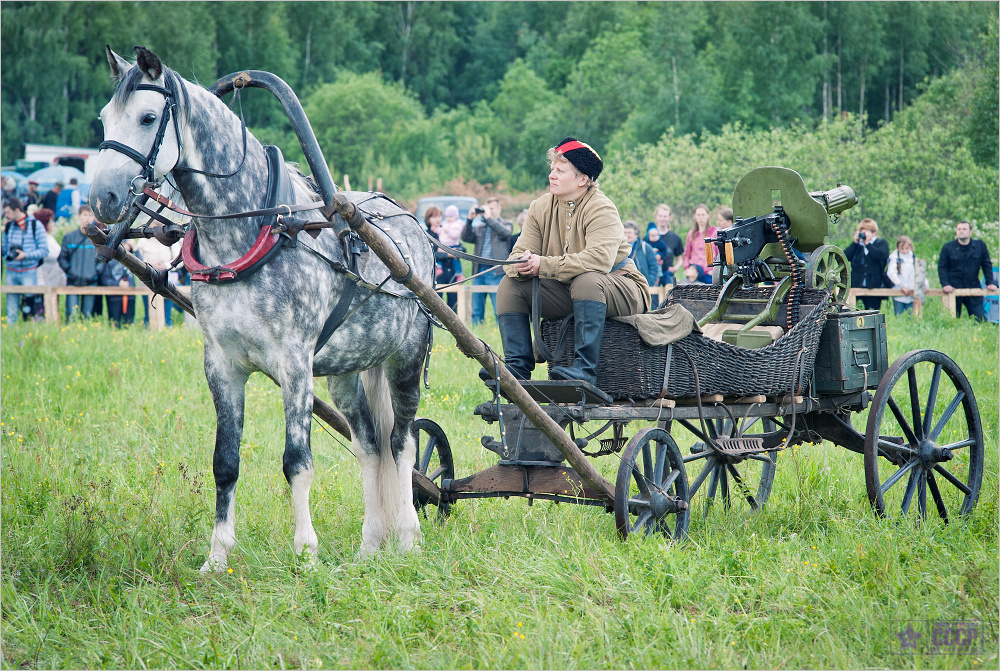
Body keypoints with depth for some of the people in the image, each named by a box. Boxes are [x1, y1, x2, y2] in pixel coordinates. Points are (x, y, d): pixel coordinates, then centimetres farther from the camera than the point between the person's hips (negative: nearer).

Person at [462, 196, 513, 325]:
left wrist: (489, 218, -10)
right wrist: (469, 219, -2)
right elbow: (466, 237, 8)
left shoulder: (506, 224, 11)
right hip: (479, 271, 5)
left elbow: (505, 232, -12)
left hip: (495, 272, -4)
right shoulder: (479, 227, 20)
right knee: (476, 311, 5)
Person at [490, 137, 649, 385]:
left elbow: (599, 259, -33)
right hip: (565, 293, 7)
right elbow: (518, 254, -3)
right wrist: (520, 265, -30)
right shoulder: (541, 208, 3)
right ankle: (517, 365, -11)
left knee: (587, 280, -38)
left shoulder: (601, 209, -17)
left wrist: (543, 265, -32)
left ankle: (585, 368, -39)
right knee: (510, 284, -5)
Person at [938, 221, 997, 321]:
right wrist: (945, 284, -13)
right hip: (953, 289, -1)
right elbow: (942, 268, 1)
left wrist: (990, 283, -1)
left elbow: (987, 266, 11)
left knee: (980, 319, -5)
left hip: (973, 289, 1)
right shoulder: (947, 248, 3)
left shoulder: (980, 246, 7)